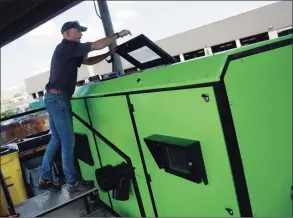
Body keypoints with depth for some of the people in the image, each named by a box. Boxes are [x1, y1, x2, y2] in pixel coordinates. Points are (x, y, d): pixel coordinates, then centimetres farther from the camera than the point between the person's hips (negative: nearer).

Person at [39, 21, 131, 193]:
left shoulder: (68, 51, 19)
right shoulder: (67, 46, -9)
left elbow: (89, 61, 22)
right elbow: (97, 45, -9)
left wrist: (109, 54, 13)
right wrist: (118, 35, 0)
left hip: (54, 98, 10)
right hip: (58, 99, -10)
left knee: (56, 140, 14)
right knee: (68, 142, -3)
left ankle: (45, 178, 22)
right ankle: (73, 182, 7)